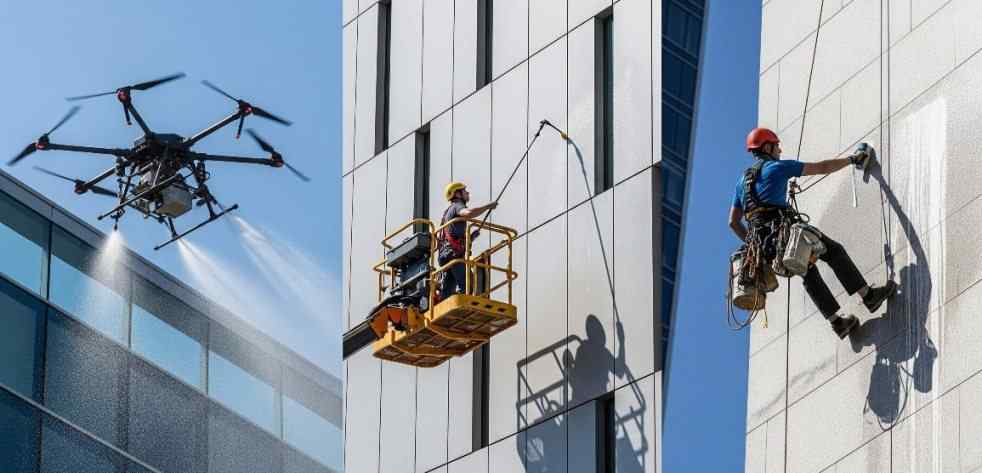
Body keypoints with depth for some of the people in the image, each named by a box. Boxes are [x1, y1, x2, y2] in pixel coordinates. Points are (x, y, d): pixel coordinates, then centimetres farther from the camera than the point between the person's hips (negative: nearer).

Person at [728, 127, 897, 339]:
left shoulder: (742, 181, 24)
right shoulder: (778, 167, 4)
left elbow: (733, 222, 22)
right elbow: (823, 168, 8)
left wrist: (754, 244, 31)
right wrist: (852, 159, 22)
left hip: (762, 242, 7)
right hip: (783, 228, -7)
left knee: (809, 273, 18)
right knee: (834, 251, 2)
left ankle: (837, 322, 13)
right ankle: (869, 296, -3)